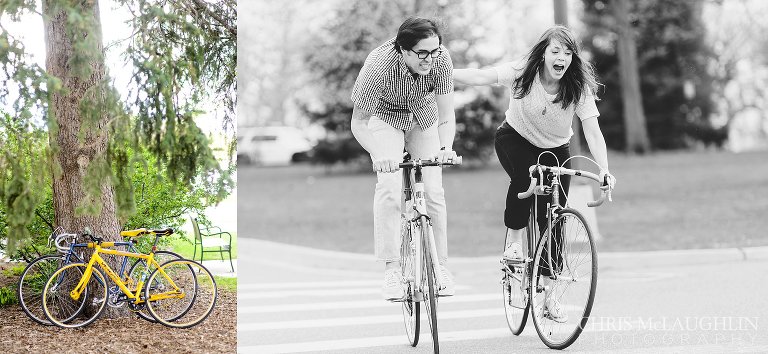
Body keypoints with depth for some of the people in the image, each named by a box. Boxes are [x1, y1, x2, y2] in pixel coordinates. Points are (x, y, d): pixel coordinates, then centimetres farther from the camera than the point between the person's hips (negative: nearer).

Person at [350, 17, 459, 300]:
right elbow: (359, 122, -29)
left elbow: (446, 116, -25)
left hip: (423, 117, 2)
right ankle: (391, 269, -18)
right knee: (390, 187, -22)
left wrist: (445, 148, -43)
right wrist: (379, 155, -44)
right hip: (385, 115, -2)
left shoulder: (441, 60, -31)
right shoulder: (379, 65, -38)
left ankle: (440, 266, 7)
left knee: (433, 190, -7)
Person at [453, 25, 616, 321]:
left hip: (555, 151, 2)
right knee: (525, 176, -36)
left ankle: (548, 292, 8)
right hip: (514, 139, -2)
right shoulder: (523, 72, -23)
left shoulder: (579, 88, -21)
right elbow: (480, 77, -29)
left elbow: (593, 133, -25)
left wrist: (604, 169, -39)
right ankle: (514, 240, -13)